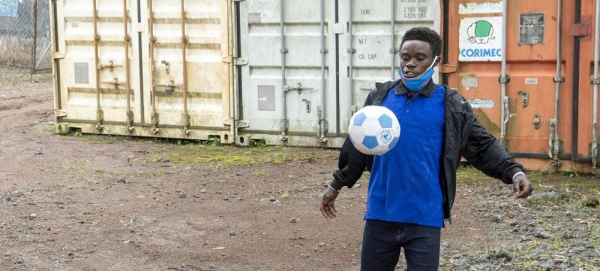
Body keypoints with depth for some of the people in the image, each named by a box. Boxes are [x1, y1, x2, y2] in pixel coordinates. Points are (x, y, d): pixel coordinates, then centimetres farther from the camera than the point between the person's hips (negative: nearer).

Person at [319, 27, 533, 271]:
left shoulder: (450, 105, -2)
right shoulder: (379, 97, 5)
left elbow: (482, 145, -1)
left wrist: (514, 172, -16)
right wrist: (337, 184, 20)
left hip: (424, 218, -3)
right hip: (380, 214, 3)